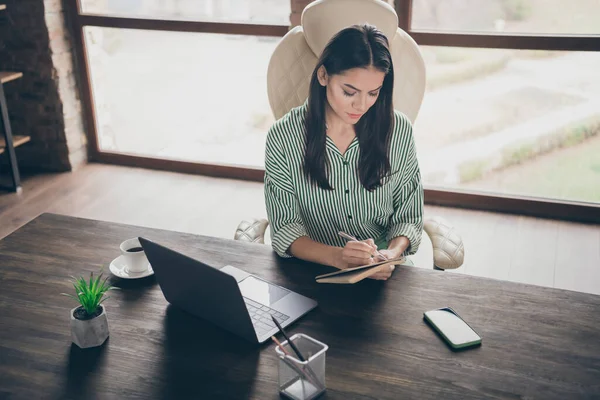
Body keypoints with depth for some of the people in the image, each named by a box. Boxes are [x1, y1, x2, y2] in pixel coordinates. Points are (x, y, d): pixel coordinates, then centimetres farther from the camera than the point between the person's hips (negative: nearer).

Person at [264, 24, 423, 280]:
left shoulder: (398, 129, -4)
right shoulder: (283, 137, -9)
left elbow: (408, 217, 2)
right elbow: (285, 228, -8)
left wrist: (392, 253, -19)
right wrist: (335, 257, -26)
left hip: (384, 269, 2)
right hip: (315, 266, -1)